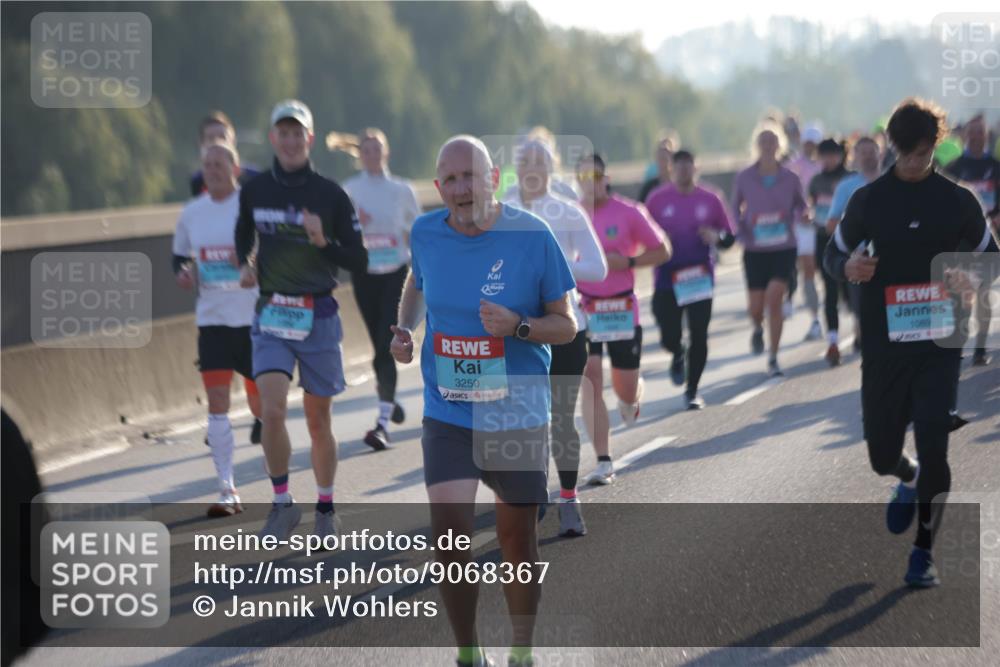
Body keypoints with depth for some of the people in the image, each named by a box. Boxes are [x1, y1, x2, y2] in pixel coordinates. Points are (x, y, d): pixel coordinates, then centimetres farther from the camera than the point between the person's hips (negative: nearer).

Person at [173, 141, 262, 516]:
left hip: (255, 316, -3)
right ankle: (227, 490, -3)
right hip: (212, 317, 3)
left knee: (260, 399, 5)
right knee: (216, 401, -6)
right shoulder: (192, 213, 6)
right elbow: (180, 256, 20)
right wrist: (182, 274, -1)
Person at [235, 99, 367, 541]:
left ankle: (325, 508, 25)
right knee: (272, 411, -16)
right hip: (271, 317, 1)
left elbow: (359, 262, -4)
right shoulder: (254, 191, 2)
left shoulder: (331, 195, -5)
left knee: (317, 421, 8)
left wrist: (323, 242, -20)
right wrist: (244, 265, 1)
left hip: (318, 318, -1)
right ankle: (282, 504, 0)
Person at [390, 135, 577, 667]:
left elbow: (566, 325, -5)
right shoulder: (425, 232, -2)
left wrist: (517, 326, -23)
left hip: (519, 416, -1)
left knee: (517, 540, 10)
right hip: (447, 417, 1)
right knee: (450, 538, -10)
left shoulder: (532, 236, -11)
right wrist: (404, 329, 4)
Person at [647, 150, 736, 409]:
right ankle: (678, 356, 35)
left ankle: (692, 391, 13)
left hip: (700, 279, 1)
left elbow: (730, 237, 9)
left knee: (699, 337, -2)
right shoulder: (657, 199, 0)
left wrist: (716, 237, -13)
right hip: (667, 281, -1)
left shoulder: (710, 200, 3)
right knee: (669, 338, -3)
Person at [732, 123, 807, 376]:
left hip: (784, 248, -1)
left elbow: (800, 205, 13)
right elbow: (735, 208, 10)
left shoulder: (790, 179, -3)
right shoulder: (744, 178, -3)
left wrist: (793, 220, -8)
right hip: (755, 250, 1)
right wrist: (742, 234, -5)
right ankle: (758, 329, 41)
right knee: (755, 307, 3)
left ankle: (773, 359, -4)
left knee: (774, 299, -15)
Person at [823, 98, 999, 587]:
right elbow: (833, 254, 9)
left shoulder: (958, 201, 1)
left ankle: (923, 551, 5)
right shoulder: (868, 199, 1)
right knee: (882, 454, 9)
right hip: (882, 345, 1)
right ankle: (909, 481, 46)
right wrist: (848, 267, -15)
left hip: (938, 344, -1)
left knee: (933, 448, -10)